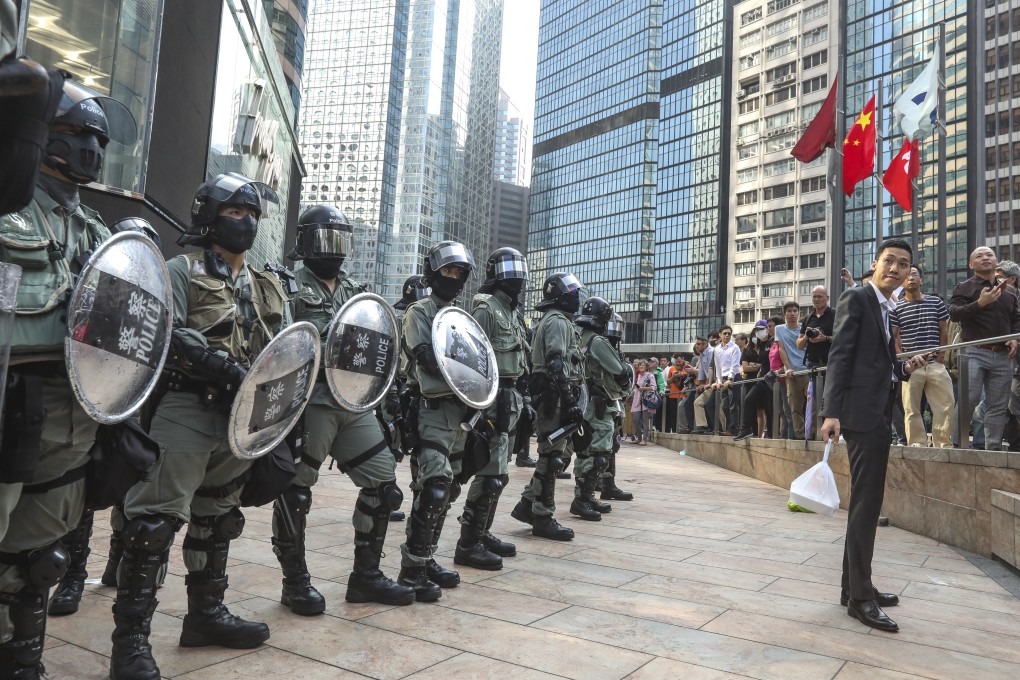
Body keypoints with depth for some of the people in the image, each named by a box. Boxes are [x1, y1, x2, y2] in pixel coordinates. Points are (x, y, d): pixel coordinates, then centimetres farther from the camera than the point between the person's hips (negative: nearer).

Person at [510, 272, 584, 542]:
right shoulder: (558, 320, -10)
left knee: (558, 453, 15)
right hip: (556, 397, -11)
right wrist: (570, 401, -25)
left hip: (548, 397, 11)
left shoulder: (552, 320, 23)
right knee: (552, 456, -6)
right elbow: (557, 365, -22)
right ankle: (543, 518, 1)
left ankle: (527, 504, 17)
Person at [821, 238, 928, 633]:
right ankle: (860, 596, -1)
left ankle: (854, 586, 21)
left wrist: (905, 368, 4)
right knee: (866, 504, -8)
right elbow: (839, 356, -15)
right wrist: (832, 412, -24)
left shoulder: (891, 311, 20)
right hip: (862, 413, -9)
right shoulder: (856, 299, -6)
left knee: (866, 504, 12)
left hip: (880, 415, 9)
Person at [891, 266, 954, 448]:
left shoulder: (936, 303, 9)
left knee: (945, 405, 0)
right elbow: (892, 336, 2)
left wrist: (941, 355, 3)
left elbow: (944, 331, 12)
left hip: (935, 364, 2)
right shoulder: (897, 308, 3)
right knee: (912, 409, 1)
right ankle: (917, 445, 9)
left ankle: (944, 444, 10)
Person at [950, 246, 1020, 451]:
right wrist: (980, 303, -24)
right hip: (975, 352, -5)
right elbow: (953, 314, -12)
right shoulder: (964, 288, 2)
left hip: (1002, 355, 5)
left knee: (998, 405, 4)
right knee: (969, 399, -14)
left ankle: (993, 448, 10)